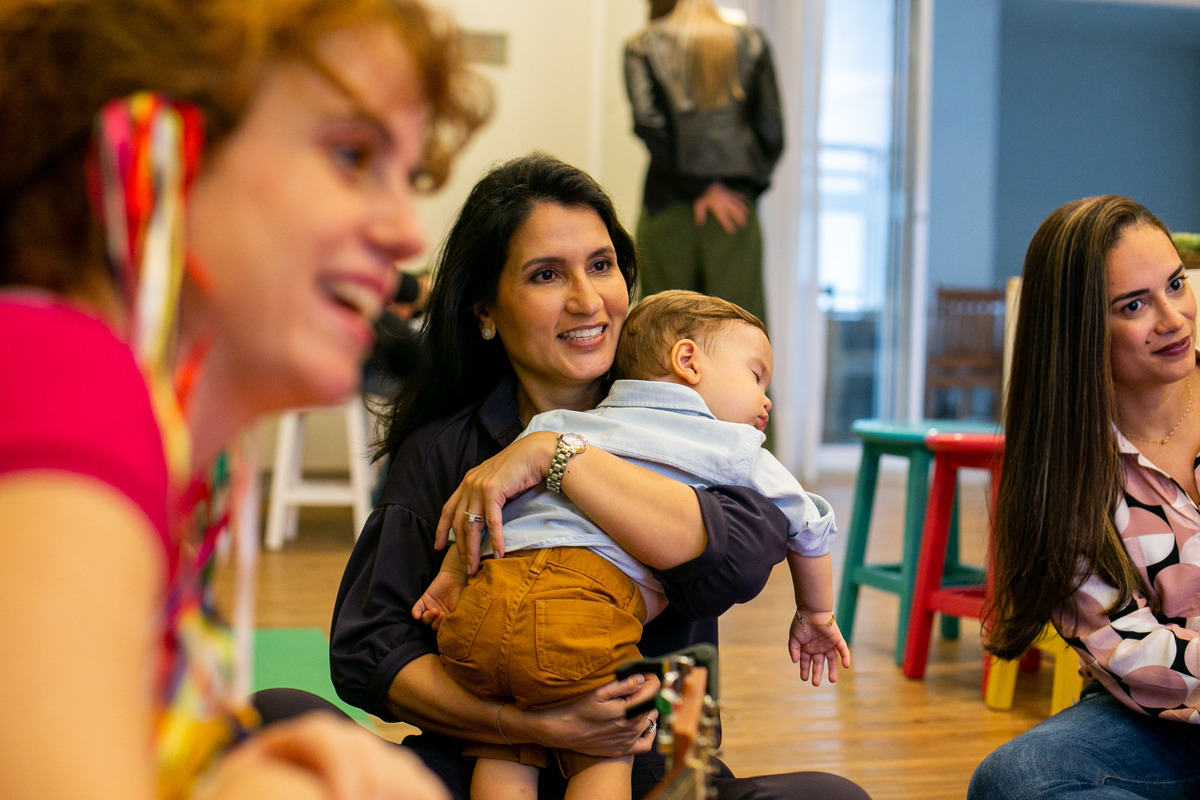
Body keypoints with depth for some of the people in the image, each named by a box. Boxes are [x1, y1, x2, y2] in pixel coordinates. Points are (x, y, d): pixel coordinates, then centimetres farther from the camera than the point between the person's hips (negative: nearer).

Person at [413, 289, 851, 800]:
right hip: (583, 614, -4)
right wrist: (815, 614, 43)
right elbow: (808, 525, 29)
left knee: (504, 754, 19)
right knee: (602, 756, 12)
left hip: (487, 599, 5)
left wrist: (451, 576, 26)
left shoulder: (560, 423, 31)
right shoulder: (732, 447, 21)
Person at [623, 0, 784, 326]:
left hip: (668, 209, -1)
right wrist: (748, 187, 9)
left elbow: (649, 124, -9)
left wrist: (700, 187, -7)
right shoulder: (751, 42, 9)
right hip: (738, 204, 1)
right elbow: (771, 131, 2)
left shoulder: (644, 45, 4)